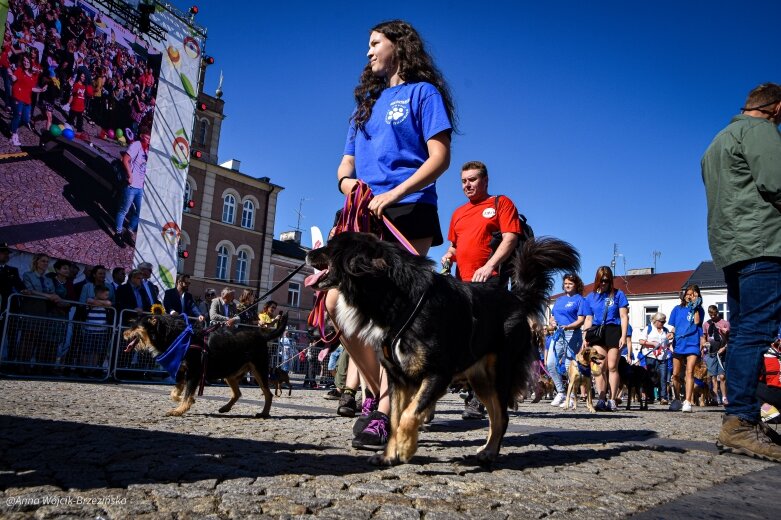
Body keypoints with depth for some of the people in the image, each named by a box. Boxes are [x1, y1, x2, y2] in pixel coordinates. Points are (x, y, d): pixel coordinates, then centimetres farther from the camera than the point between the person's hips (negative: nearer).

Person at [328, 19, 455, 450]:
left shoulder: (423, 92, 7)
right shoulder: (368, 101, 25)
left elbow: (440, 157, -5)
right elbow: (346, 164, 22)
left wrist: (394, 193, -18)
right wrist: (346, 182, -3)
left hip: (408, 214, -6)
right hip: (367, 218, 6)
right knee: (337, 303, -5)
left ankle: (384, 413, -8)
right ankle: (377, 388, 12)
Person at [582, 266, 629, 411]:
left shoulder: (618, 294, 6)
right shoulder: (591, 297, 14)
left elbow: (624, 317, 2)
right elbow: (588, 319, 15)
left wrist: (623, 336, -7)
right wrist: (585, 337, 7)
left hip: (613, 331, -2)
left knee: (612, 367, -3)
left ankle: (612, 400, 2)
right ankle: (601, 400, -3)